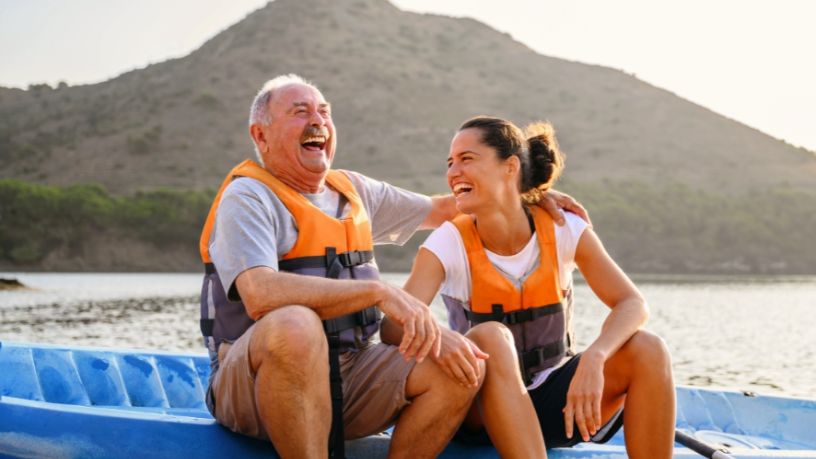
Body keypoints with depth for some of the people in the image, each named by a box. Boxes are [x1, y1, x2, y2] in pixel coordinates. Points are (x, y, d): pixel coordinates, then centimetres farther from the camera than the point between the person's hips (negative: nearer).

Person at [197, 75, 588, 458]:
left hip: (347, 379, 7)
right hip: (253, 382, -6)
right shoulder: (248, 196, -8)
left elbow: (440, 209, 30)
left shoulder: (353, 191, 14)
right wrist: (379, 292, -29)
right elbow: (262, 296, -27)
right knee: (295, 326, -38)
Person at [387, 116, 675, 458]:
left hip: (556, 400, 2)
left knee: (647, 350, -22)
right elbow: (393, 326, -23)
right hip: (485, 410, -2)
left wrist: (594, 358, -34)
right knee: (491, 338, -34)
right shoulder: (449, 242, -12)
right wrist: (436, 336, -47)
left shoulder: (564, 229, -8)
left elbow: (632, 304, -14)